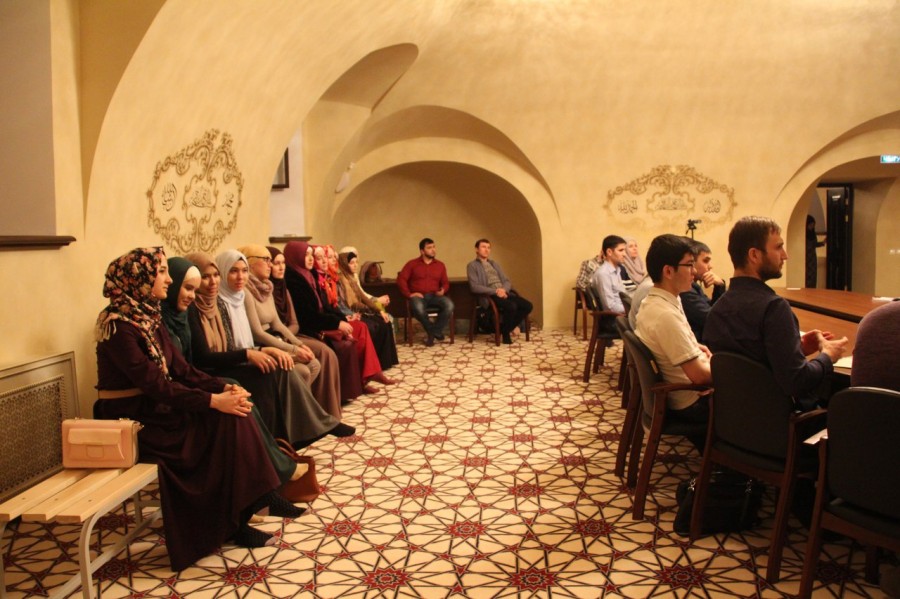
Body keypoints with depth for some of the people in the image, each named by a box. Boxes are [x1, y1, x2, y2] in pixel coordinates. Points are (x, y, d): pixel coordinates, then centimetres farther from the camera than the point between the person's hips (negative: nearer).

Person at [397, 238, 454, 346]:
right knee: (418, 307, -40)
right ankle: (434, 331, -14)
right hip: (418, 296, -3)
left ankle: (434, 331, -13)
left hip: (434, 296, 3)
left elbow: (445, 282, 20)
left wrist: (443, 290, -4)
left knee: (449, 304, -30)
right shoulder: (412, 264, 7)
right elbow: (401, 279, 0)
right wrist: (409, 294, -12)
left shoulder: (440, 265, 17)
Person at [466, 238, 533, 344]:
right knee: (512, 306, -33)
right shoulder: (472, 266, 4)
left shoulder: (494, 264, 25)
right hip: (489, 295, -7)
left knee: (527, 306, -14)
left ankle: (506, 328, 1)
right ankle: (506, 332, -9)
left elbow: (507, 281, 18)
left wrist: (503, 289, -8)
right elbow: (474, 287, -10)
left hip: (504, 292, 7)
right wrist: (495, 291, -17)